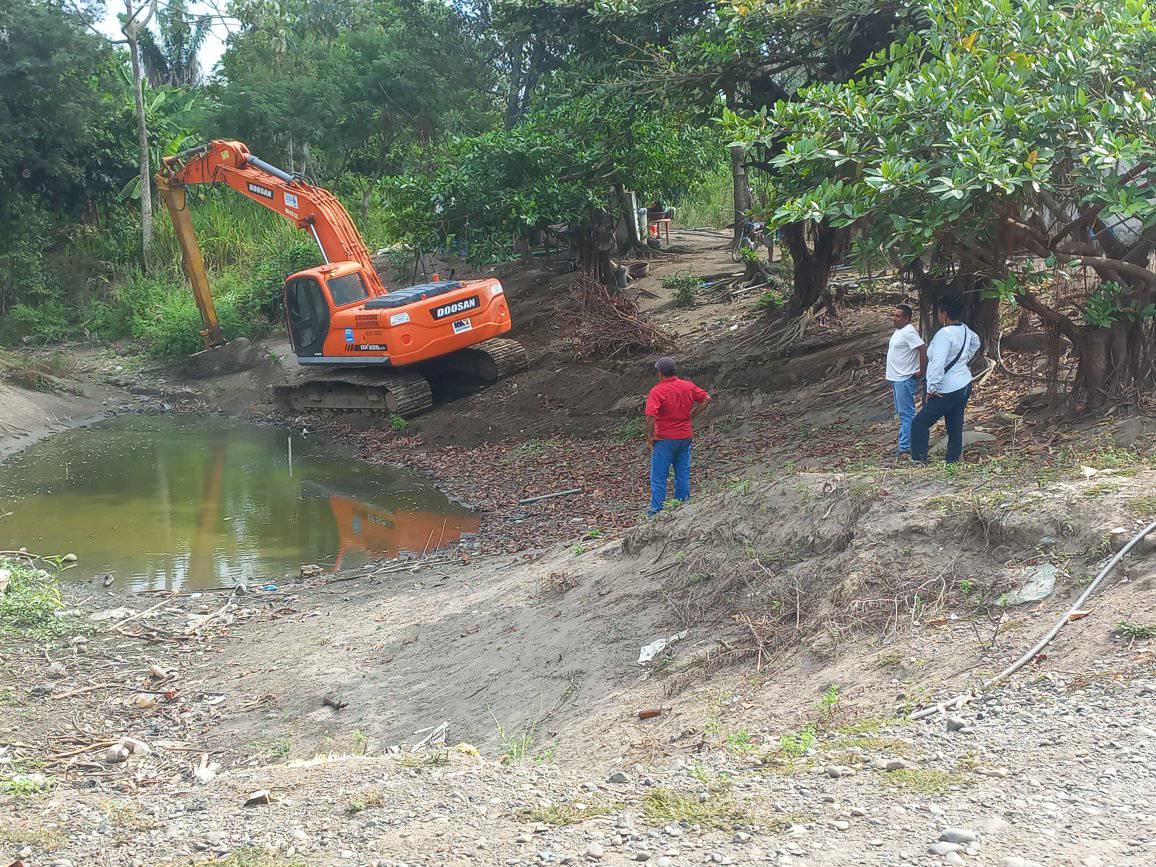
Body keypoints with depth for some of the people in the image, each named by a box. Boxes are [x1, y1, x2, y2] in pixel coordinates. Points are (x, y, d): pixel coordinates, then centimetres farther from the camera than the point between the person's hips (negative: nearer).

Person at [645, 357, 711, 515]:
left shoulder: (657, 391, -17)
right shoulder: (688, 386, 0)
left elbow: (651, 416, -28)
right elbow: (706, 399, 7)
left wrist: (650, 436, -15)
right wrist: (690, 415, 9)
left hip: (665, 439, -5)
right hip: (685, 437, 5)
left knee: (658, 477, 2)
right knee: (683, 474, 15)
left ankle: (656, 512, 3)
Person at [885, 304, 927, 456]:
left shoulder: (909, 332, -18)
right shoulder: (899, 331, 14)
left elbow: (924, 351, -26)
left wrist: (921, 372, -19)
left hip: (905, 379, -11)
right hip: (897, 379, 11)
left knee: (906, 413, -7)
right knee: (902, 413, 16)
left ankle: (905, 446, -5)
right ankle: (905, 443, 23)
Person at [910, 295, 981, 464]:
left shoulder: (944, 334, -23)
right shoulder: (965, 330, 5)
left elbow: (938, 364, -30)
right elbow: (976, 342, 30)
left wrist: (931, 389, -24)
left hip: (948, 392, -9)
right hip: (965, 385, 9)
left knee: (919, 424, -2)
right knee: (955, 428, 14)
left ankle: (919, 461, -4)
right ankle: (953, 462, 19)